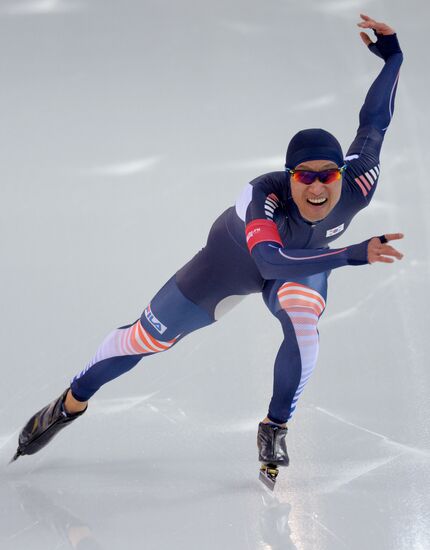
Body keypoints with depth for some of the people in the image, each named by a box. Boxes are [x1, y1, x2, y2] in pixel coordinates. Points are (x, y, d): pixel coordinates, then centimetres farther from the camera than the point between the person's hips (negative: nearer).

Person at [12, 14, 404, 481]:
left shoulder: (357, 187, -35)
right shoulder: (265, 194, -47)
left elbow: (373, 121, -19)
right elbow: (269, 260, -62)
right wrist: (354, 254, -68)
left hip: (302, 261, 2)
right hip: (235, 256, -2)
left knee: (303, 325, -30)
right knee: (151, 335, 5)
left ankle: (274, 430, -7)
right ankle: (70, 403, 29)